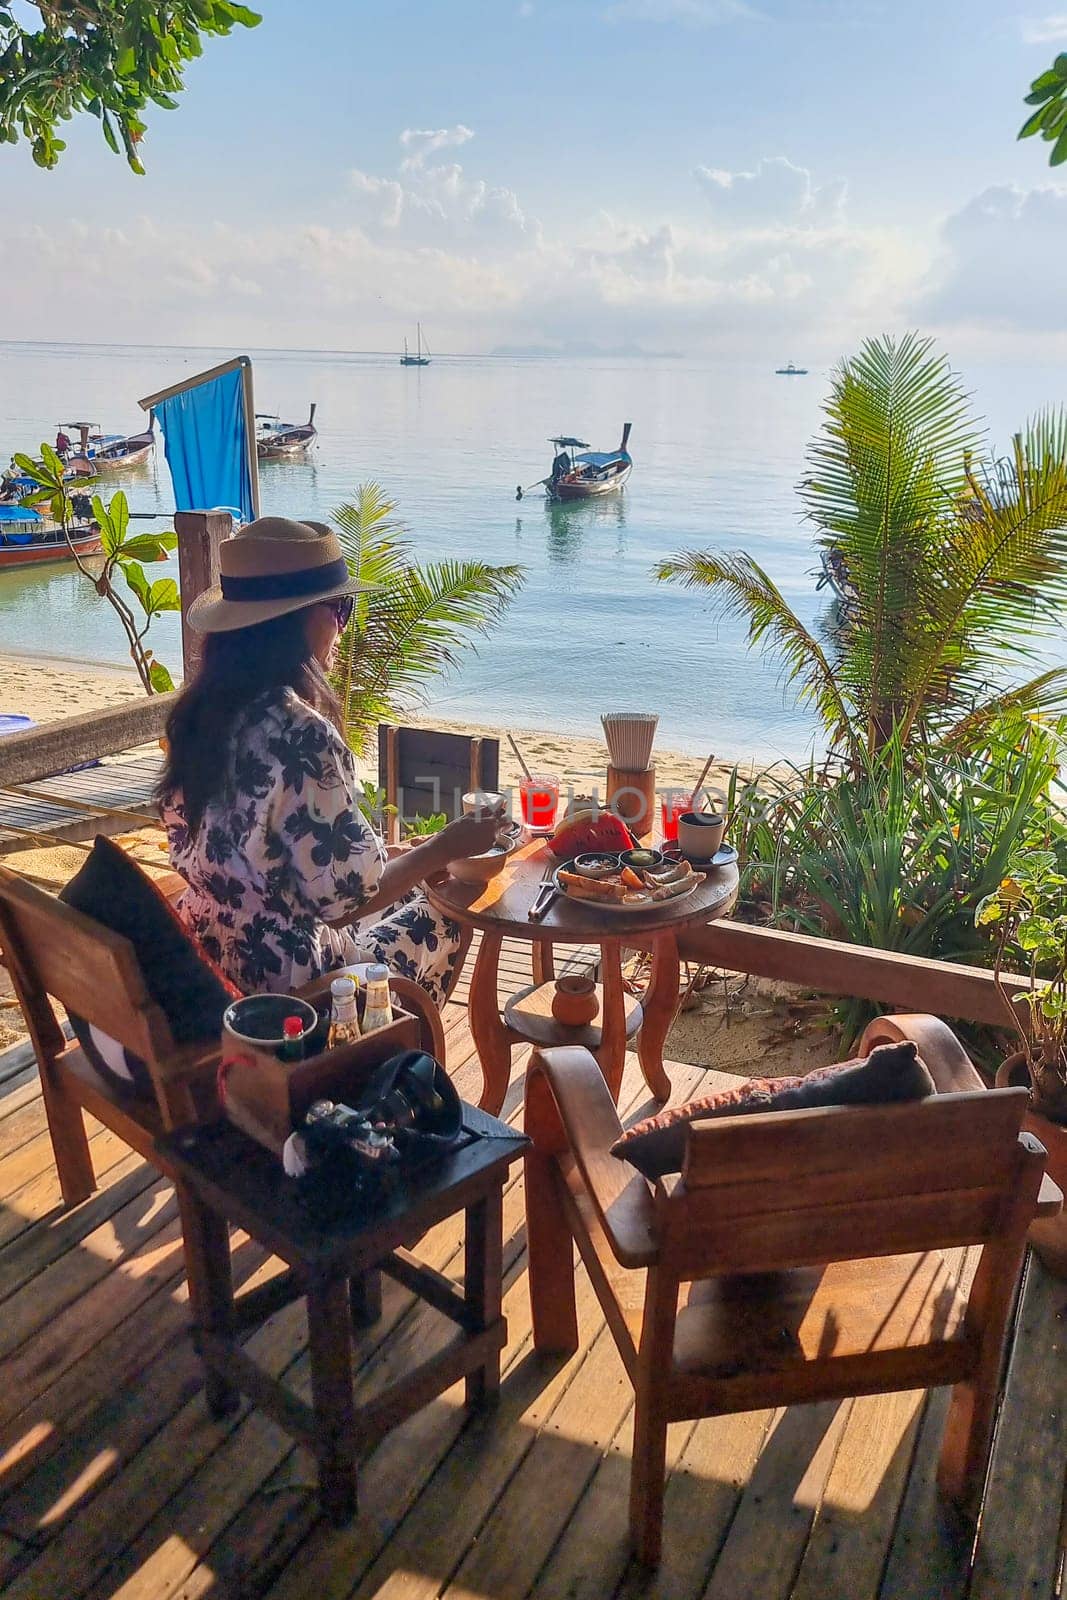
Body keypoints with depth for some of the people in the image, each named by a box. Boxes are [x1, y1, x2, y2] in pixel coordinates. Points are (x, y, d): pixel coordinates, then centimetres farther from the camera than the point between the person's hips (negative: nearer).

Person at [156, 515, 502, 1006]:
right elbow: (346, 899, -24)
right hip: (285, 981, -7)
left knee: (404, 891, 28)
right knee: (441, 915, 18)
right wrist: (447, 846, -11)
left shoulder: (195, 712, -4)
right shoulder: (301, 735, -29)